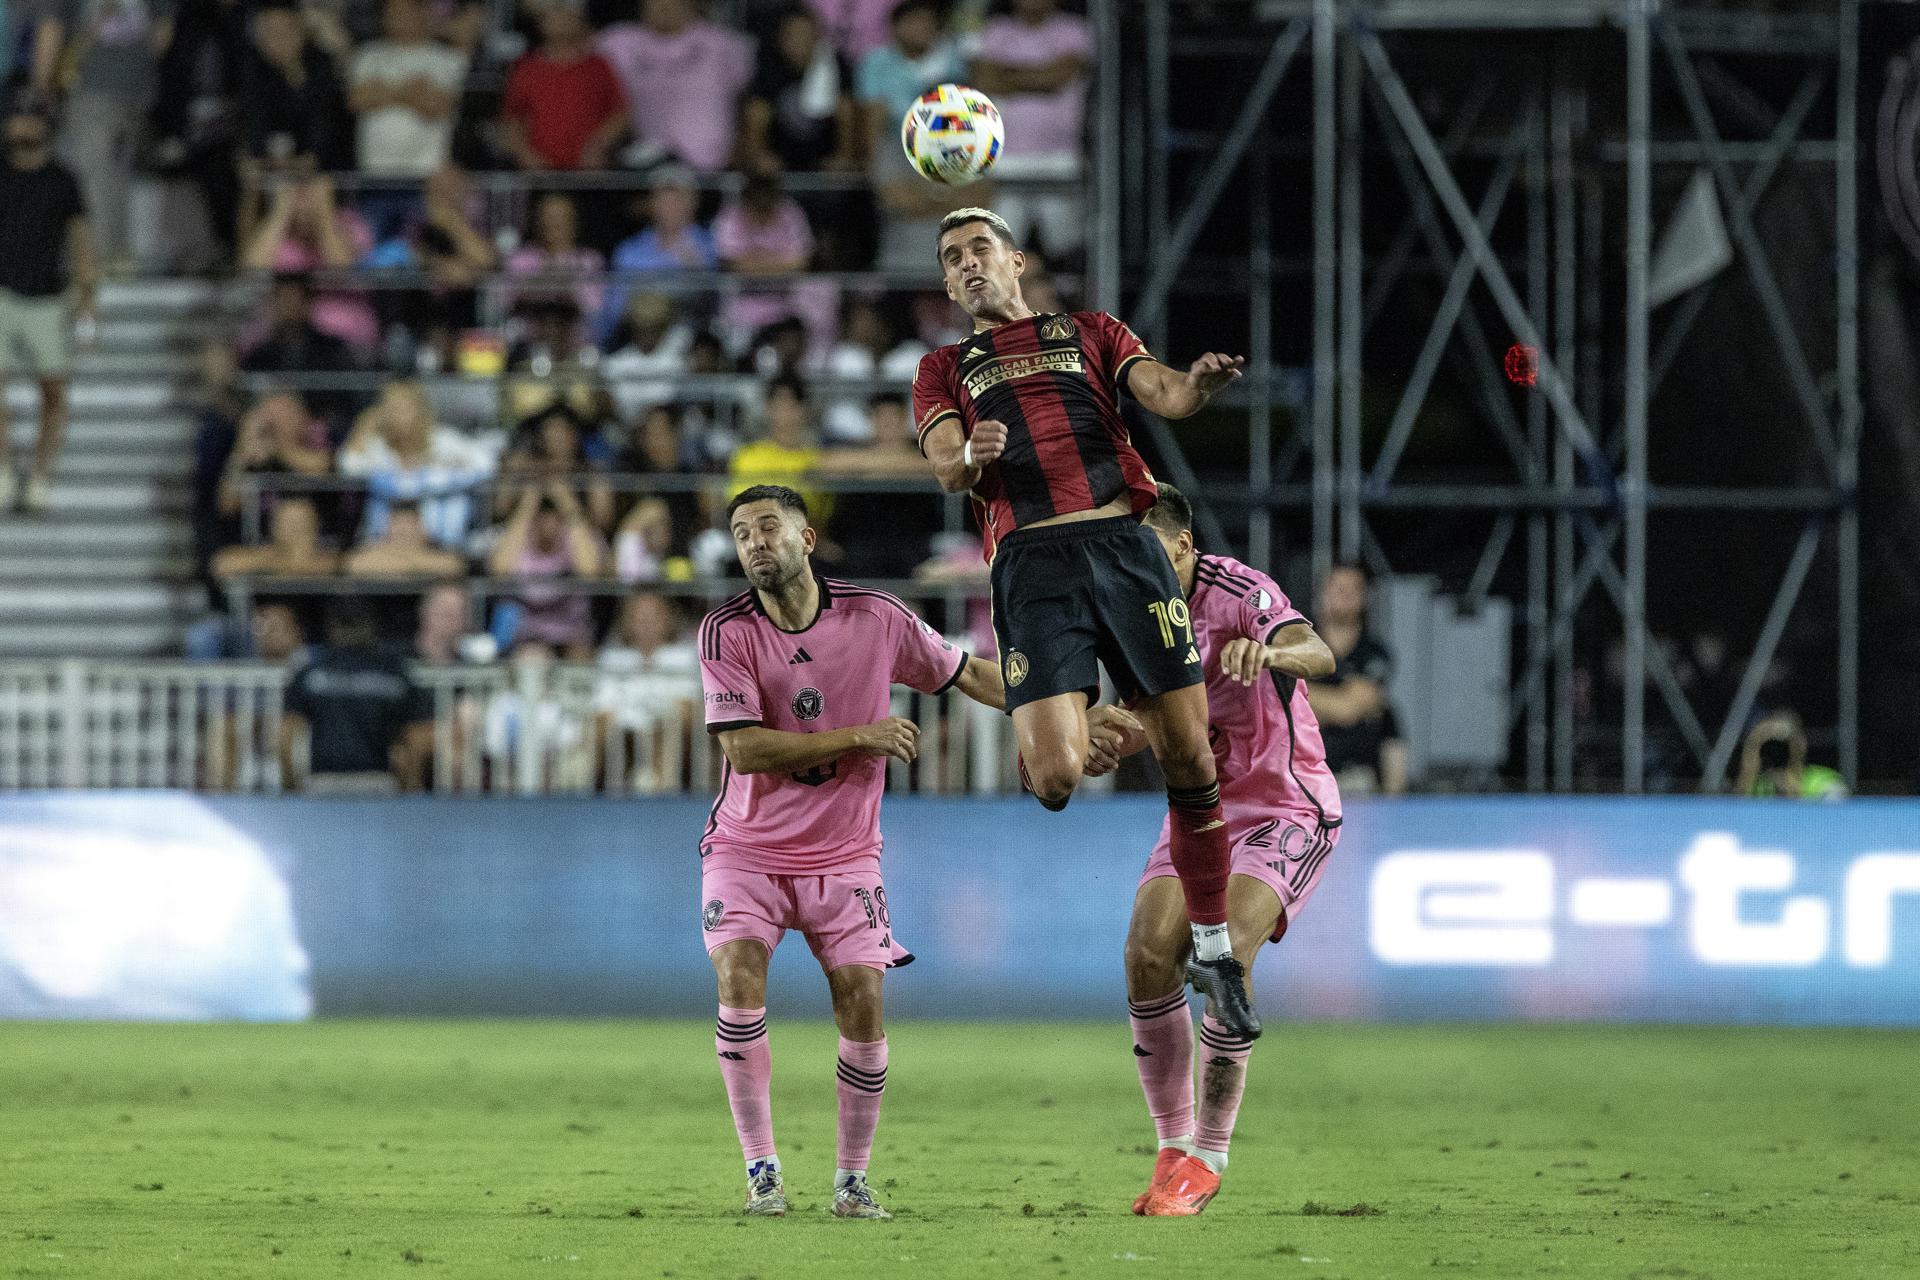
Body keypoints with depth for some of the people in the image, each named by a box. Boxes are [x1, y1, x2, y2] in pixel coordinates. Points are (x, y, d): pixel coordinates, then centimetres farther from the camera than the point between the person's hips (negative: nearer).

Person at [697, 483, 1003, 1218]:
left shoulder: (875, 618, -7)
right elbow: (744, 749, -19)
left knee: (862, 1003, -9)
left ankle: (853, 1179, 5)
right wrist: (862, 737, -19)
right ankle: (761, 1170, -11)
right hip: (748, 848, -1)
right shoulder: (727, 632, -12)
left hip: (843, 854, 1)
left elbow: (968, 674, 6)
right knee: (739, 981, -20)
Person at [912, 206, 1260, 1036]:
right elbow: (946, 468, 5)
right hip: (1032, 560, -1)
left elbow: (1163, 395, 6)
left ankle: (1214, 951, 9)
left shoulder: (1089, 334, 21)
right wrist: (970, 457, -19)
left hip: (1123, 541, 1)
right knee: (1055, 775, -20)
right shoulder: (946, 369, 21)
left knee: (1188, 757, -4)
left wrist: (1198, 384, -19)